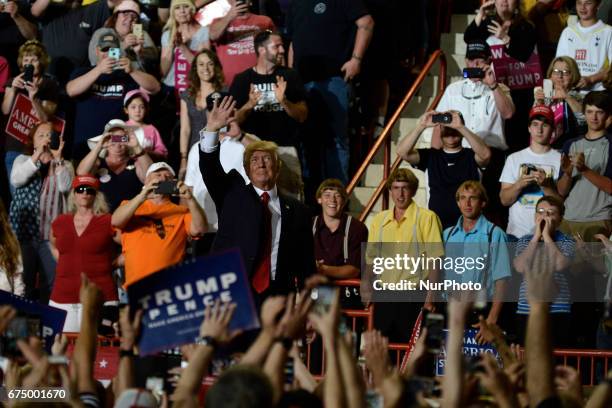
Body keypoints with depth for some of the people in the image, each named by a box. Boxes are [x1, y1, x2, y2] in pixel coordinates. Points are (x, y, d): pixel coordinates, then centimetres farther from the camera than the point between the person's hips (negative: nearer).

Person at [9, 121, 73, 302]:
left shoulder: (64, 165, 12)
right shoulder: (24, 160, 12)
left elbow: (65, 187, -8)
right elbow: (16, 180, -9)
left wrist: (57, 158, -10)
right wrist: (37, 155, -14)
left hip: (52, 233, 0)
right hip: (25, 230, 0)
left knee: (51, 281, -3)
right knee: (23, 281, -2)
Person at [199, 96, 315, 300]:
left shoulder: (296, 210, 12)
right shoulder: (232, 195, 12)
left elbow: (306, 264, 12)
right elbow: (209, 168, -3)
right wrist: (212, 130, -18)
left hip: (277, 296, 1)